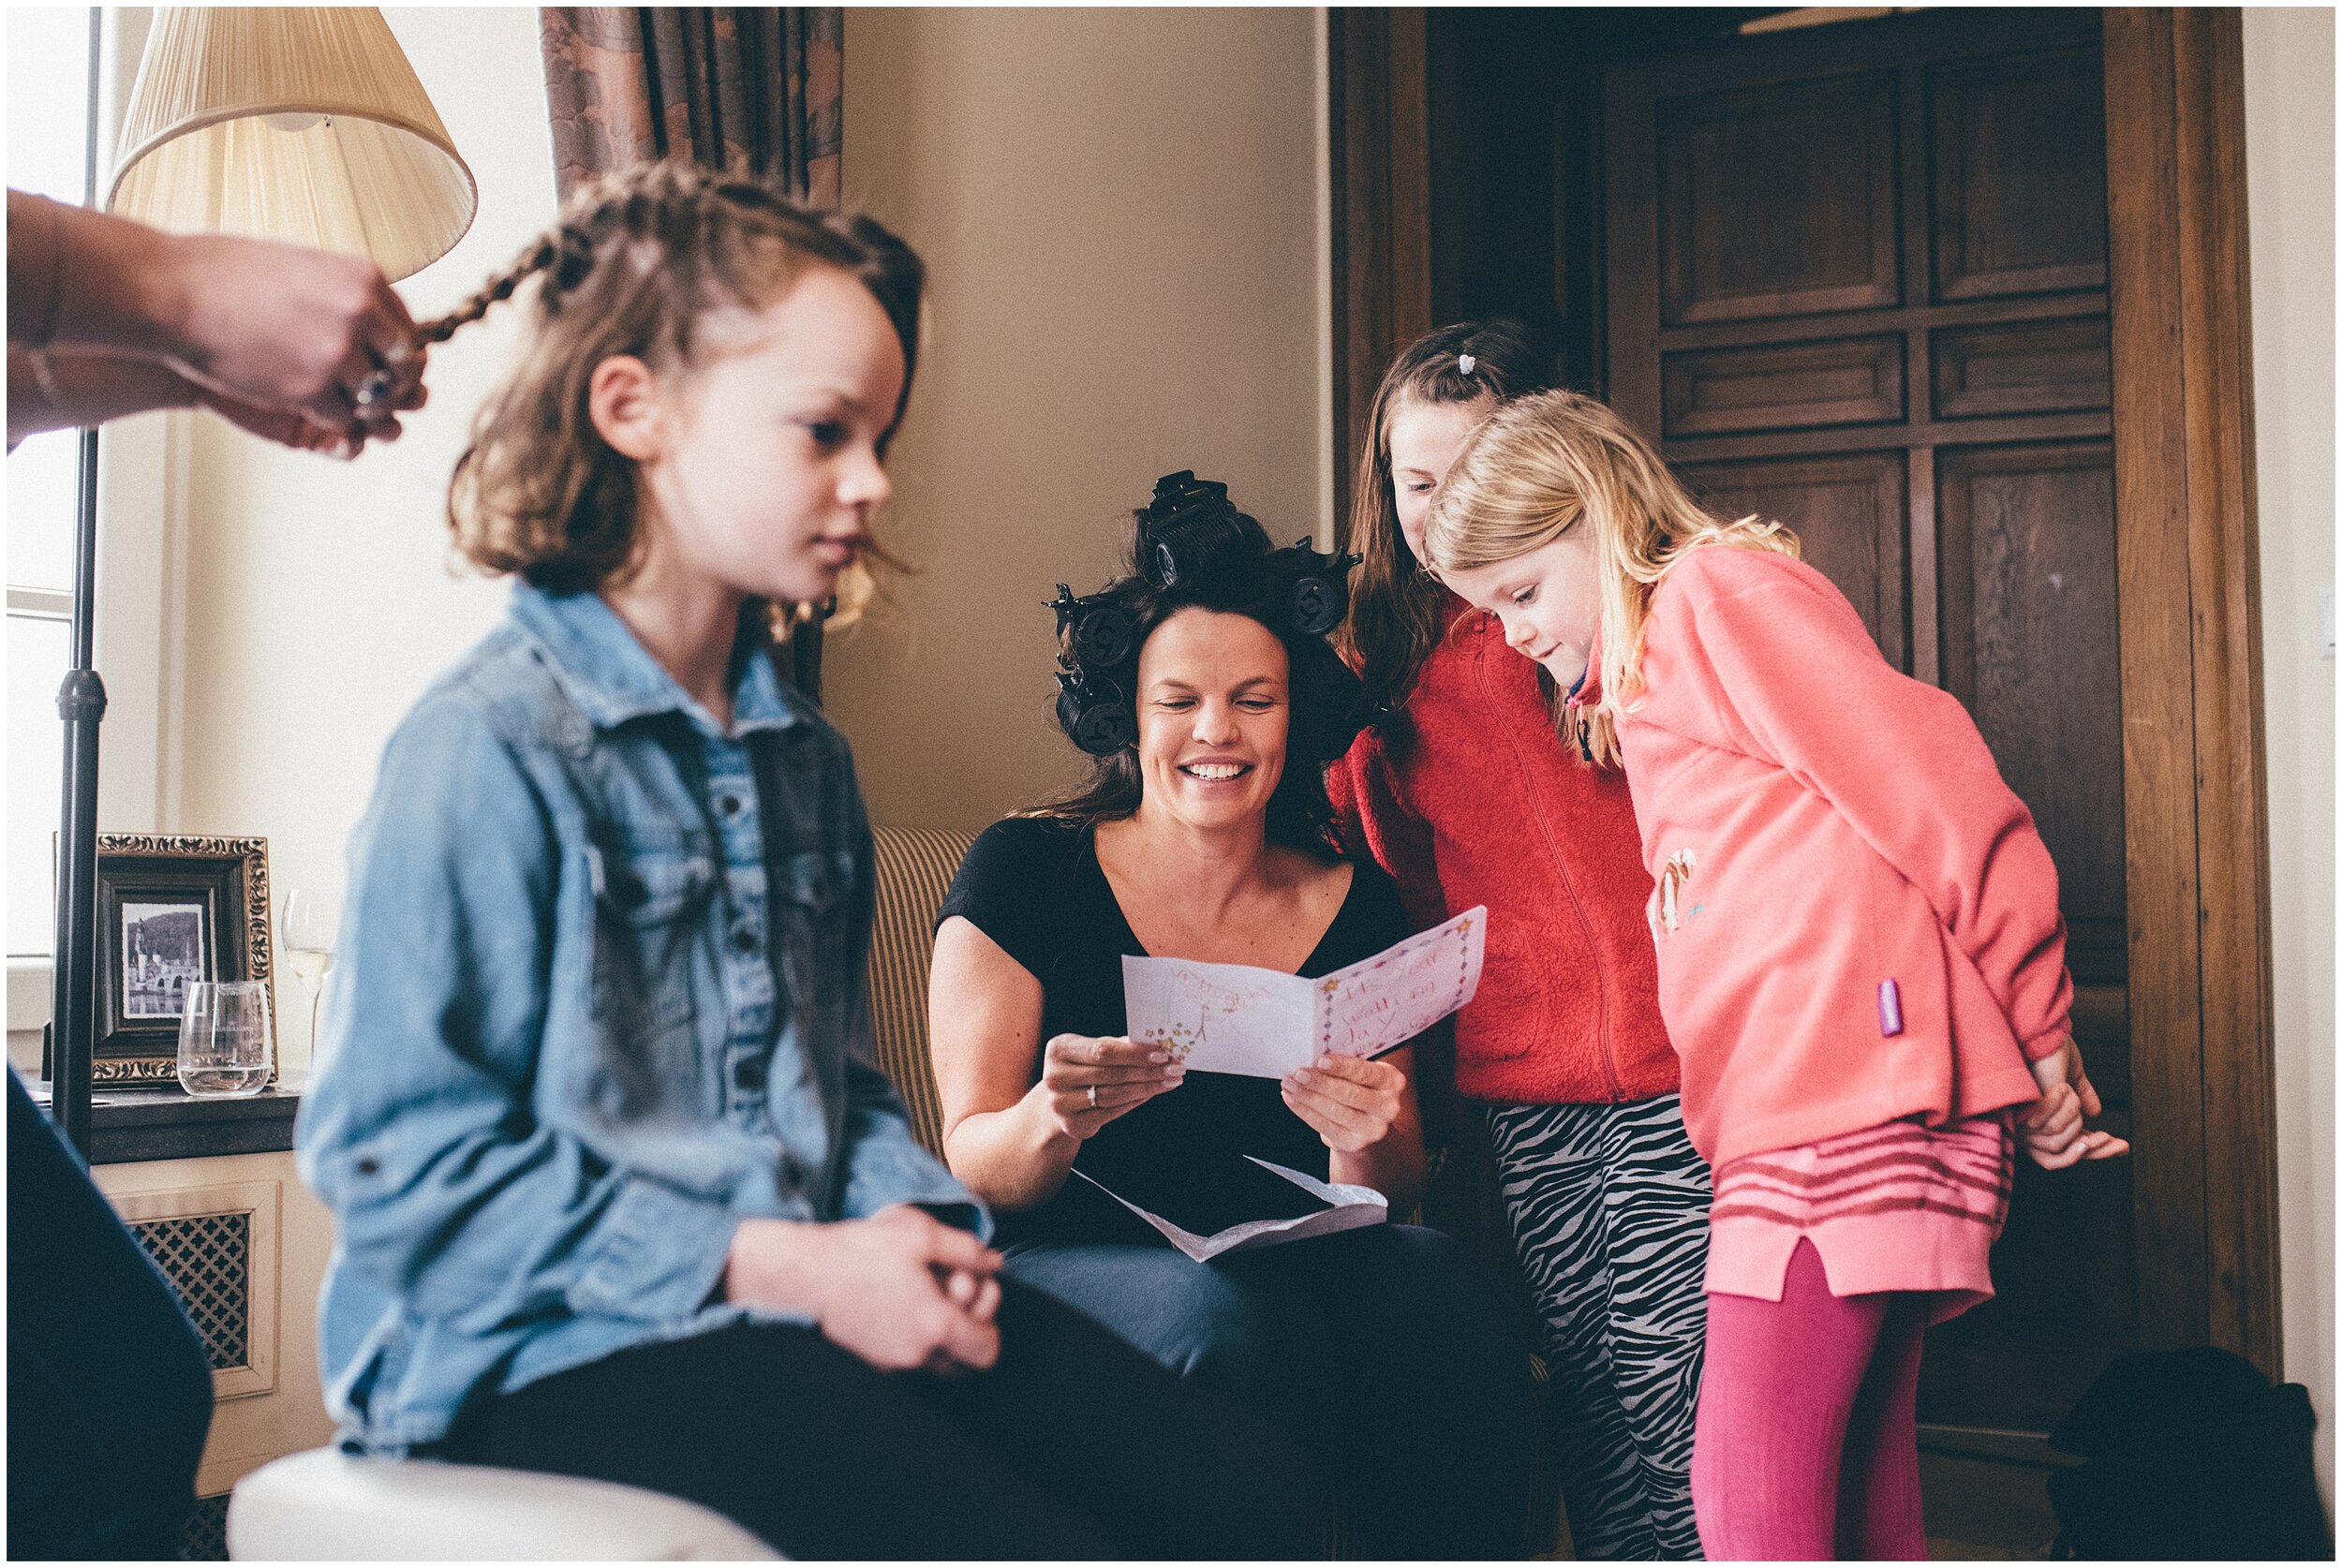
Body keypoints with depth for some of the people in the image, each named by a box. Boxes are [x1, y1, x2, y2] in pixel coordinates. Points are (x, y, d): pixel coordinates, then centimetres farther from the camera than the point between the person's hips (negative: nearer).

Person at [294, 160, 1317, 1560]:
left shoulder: (806, 757, 16)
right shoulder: (492, 746, -11)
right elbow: (406, 1158, -15)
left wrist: (914, 1223, 0)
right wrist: (781, 1265, -17)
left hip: (815, 1292, 7)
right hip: (556, 1344, -7)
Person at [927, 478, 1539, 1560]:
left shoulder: (1356, 909, 8)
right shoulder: (1026, 873, 0)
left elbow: (1388, 1202, 7)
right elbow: (972, 1167, -3)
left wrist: (1365, 1141, -18)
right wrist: (1053, 1122, -28)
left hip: (1295, 1267, 3)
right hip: (1070, 1269, -3)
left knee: (1435, 1298, -30)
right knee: (1242, 1324, -35)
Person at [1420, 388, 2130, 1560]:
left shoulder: (1720, 587, -1)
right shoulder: (1632, 687, 29)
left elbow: (1932, 789, -9)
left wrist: (2037, 1036, -5)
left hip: (1848, 1083, -10)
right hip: (1793, 1111, 10)